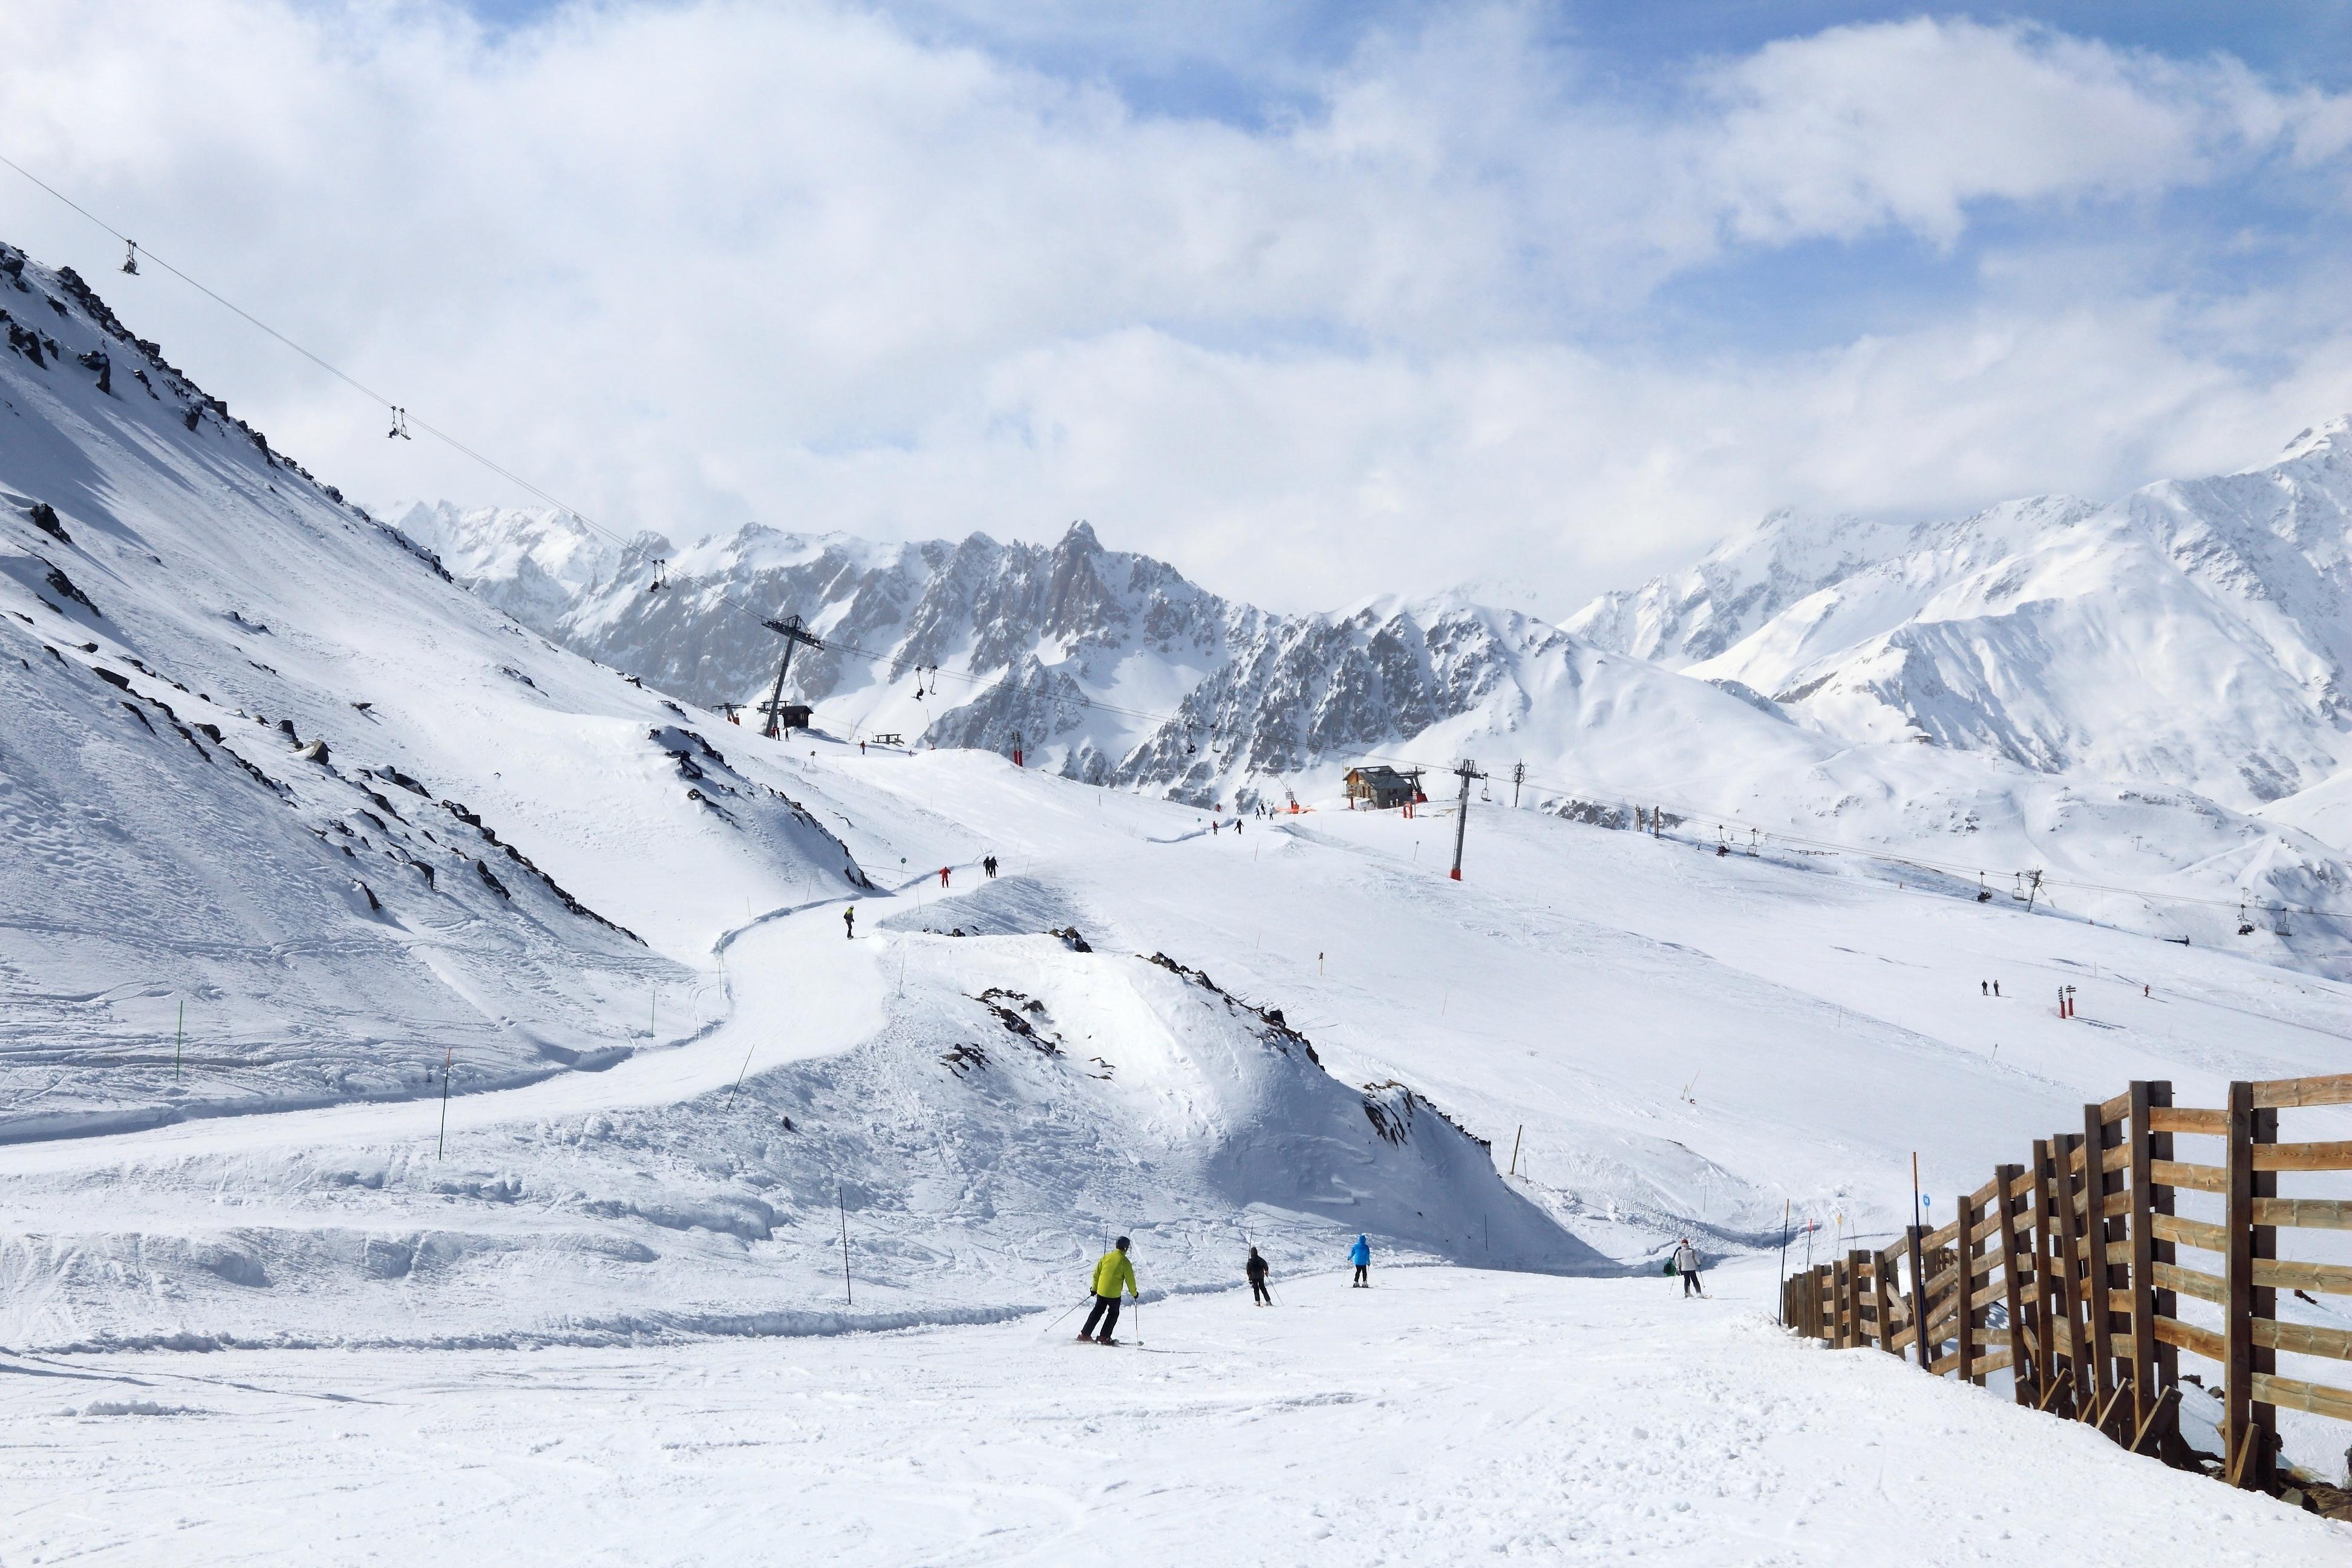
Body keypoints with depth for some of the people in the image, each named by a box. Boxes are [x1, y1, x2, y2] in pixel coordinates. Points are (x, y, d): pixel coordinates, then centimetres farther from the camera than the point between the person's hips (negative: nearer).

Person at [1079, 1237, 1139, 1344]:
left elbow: (1096, 1274, 8)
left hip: (1101, 1291, 4)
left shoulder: (1106, 1257, 2)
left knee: (1097, 1312, 18)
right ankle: (1104, 1337, 9)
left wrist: (1094, 1288, 20)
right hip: (1114, 1294, -4)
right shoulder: (1124, 1261, -12)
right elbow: (1130, 1279, -7)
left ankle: (1085, 1334, 17)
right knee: (1113, 1314, 14)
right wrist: (1134, 1293, 8)